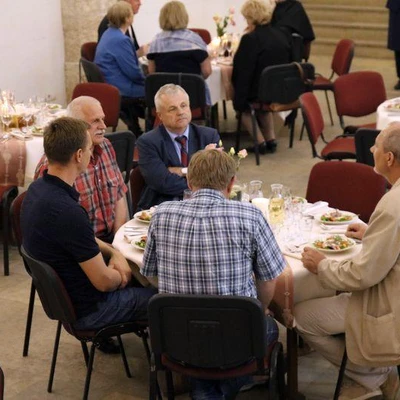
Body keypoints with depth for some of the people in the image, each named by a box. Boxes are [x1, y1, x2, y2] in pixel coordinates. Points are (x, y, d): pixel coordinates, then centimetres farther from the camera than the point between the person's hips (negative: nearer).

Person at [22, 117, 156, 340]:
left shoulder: (38, 189, -4)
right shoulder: (68, 211, -34)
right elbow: (104, 281, -26)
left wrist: (114, 253, -2)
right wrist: (120, 276, -4)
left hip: (62, 294, 9)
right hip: (86, 309, -9)